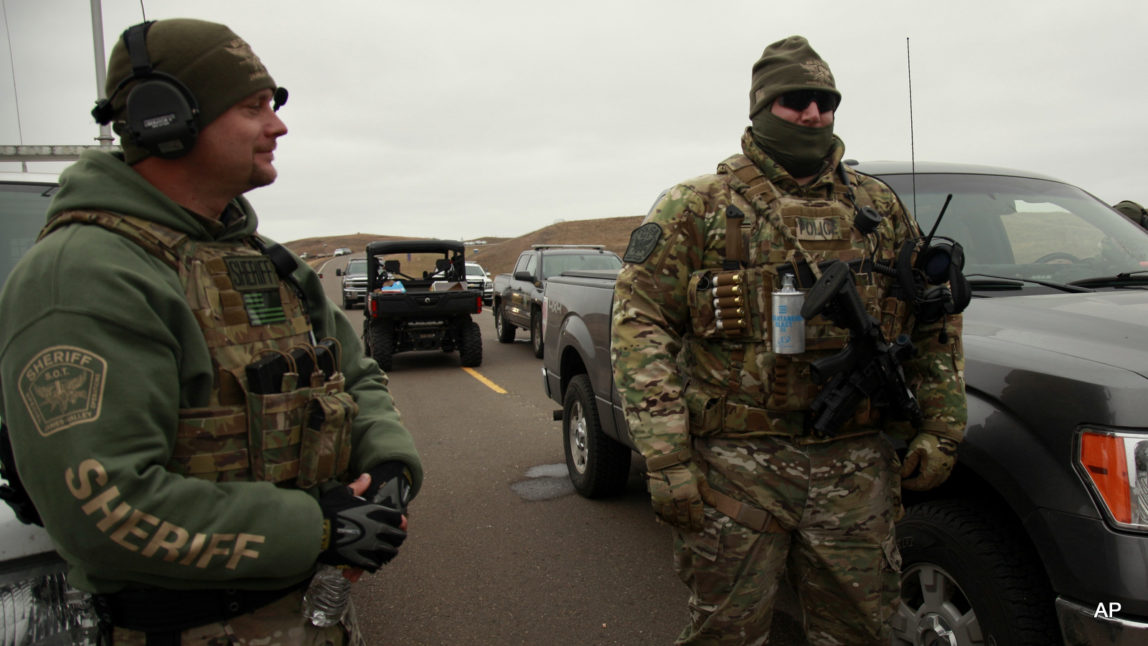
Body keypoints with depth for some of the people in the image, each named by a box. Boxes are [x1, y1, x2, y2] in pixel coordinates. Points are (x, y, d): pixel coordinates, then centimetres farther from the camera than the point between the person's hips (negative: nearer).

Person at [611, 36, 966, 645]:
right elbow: (639, 325, -8)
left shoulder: (879, 206, 12)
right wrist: (666, 457, -15)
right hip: (738, 464, -3)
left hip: (857, 469, 4)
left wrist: (940, 430, 10)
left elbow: (938, 321, 17)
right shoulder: (695, 206, 0)